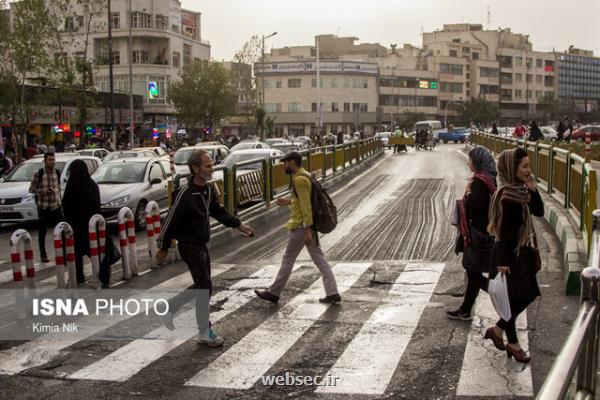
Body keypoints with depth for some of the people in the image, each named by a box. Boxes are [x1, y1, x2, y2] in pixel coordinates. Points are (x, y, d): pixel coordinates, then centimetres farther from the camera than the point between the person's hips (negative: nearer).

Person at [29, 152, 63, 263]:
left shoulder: (57, 172, 5)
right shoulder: (39, 174, -8)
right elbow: (31, 189, -4)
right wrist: (44, 191, -17)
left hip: (56, 205, 3)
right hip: (43, 206, -3)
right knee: (42, 231, 5)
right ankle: (43, 255, 15)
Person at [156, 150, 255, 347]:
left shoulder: (208, 190, 3)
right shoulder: (186, 194, -23)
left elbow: (218, 211, 17)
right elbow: (171, 221, -17)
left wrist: (238, 225, 12)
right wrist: (163, 248, -11)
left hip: (201, 245, 9)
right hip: (189, 246, -9)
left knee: (202, 287, 16)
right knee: (205, 287, -6)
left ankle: (170, 307, 35)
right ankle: (205, 333, 6)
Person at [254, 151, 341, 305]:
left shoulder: (299, 179, -18)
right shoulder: (304, 175, 13)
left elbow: (306, 206, -23)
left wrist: (307, 230, -24)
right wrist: (288, 201, 17)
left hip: (301, 226, -9)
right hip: (308, 224, 10)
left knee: (288, 259, 2)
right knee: (319, 259, 8)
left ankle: (273, 293, 14)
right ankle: (332, 293, 7)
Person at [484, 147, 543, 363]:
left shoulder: (520, 190, 5)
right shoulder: (507, 195, -21)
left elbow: (539, 211, 9)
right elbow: (505, 230, -22)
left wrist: (533, 189, -6)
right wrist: (503, 262, -22)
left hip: (522, 252, 9)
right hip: (510, 254, -9)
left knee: (528, 294, 15)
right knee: (513, 297, 1)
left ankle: (497, 329, 26)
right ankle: (513, 343, 17)